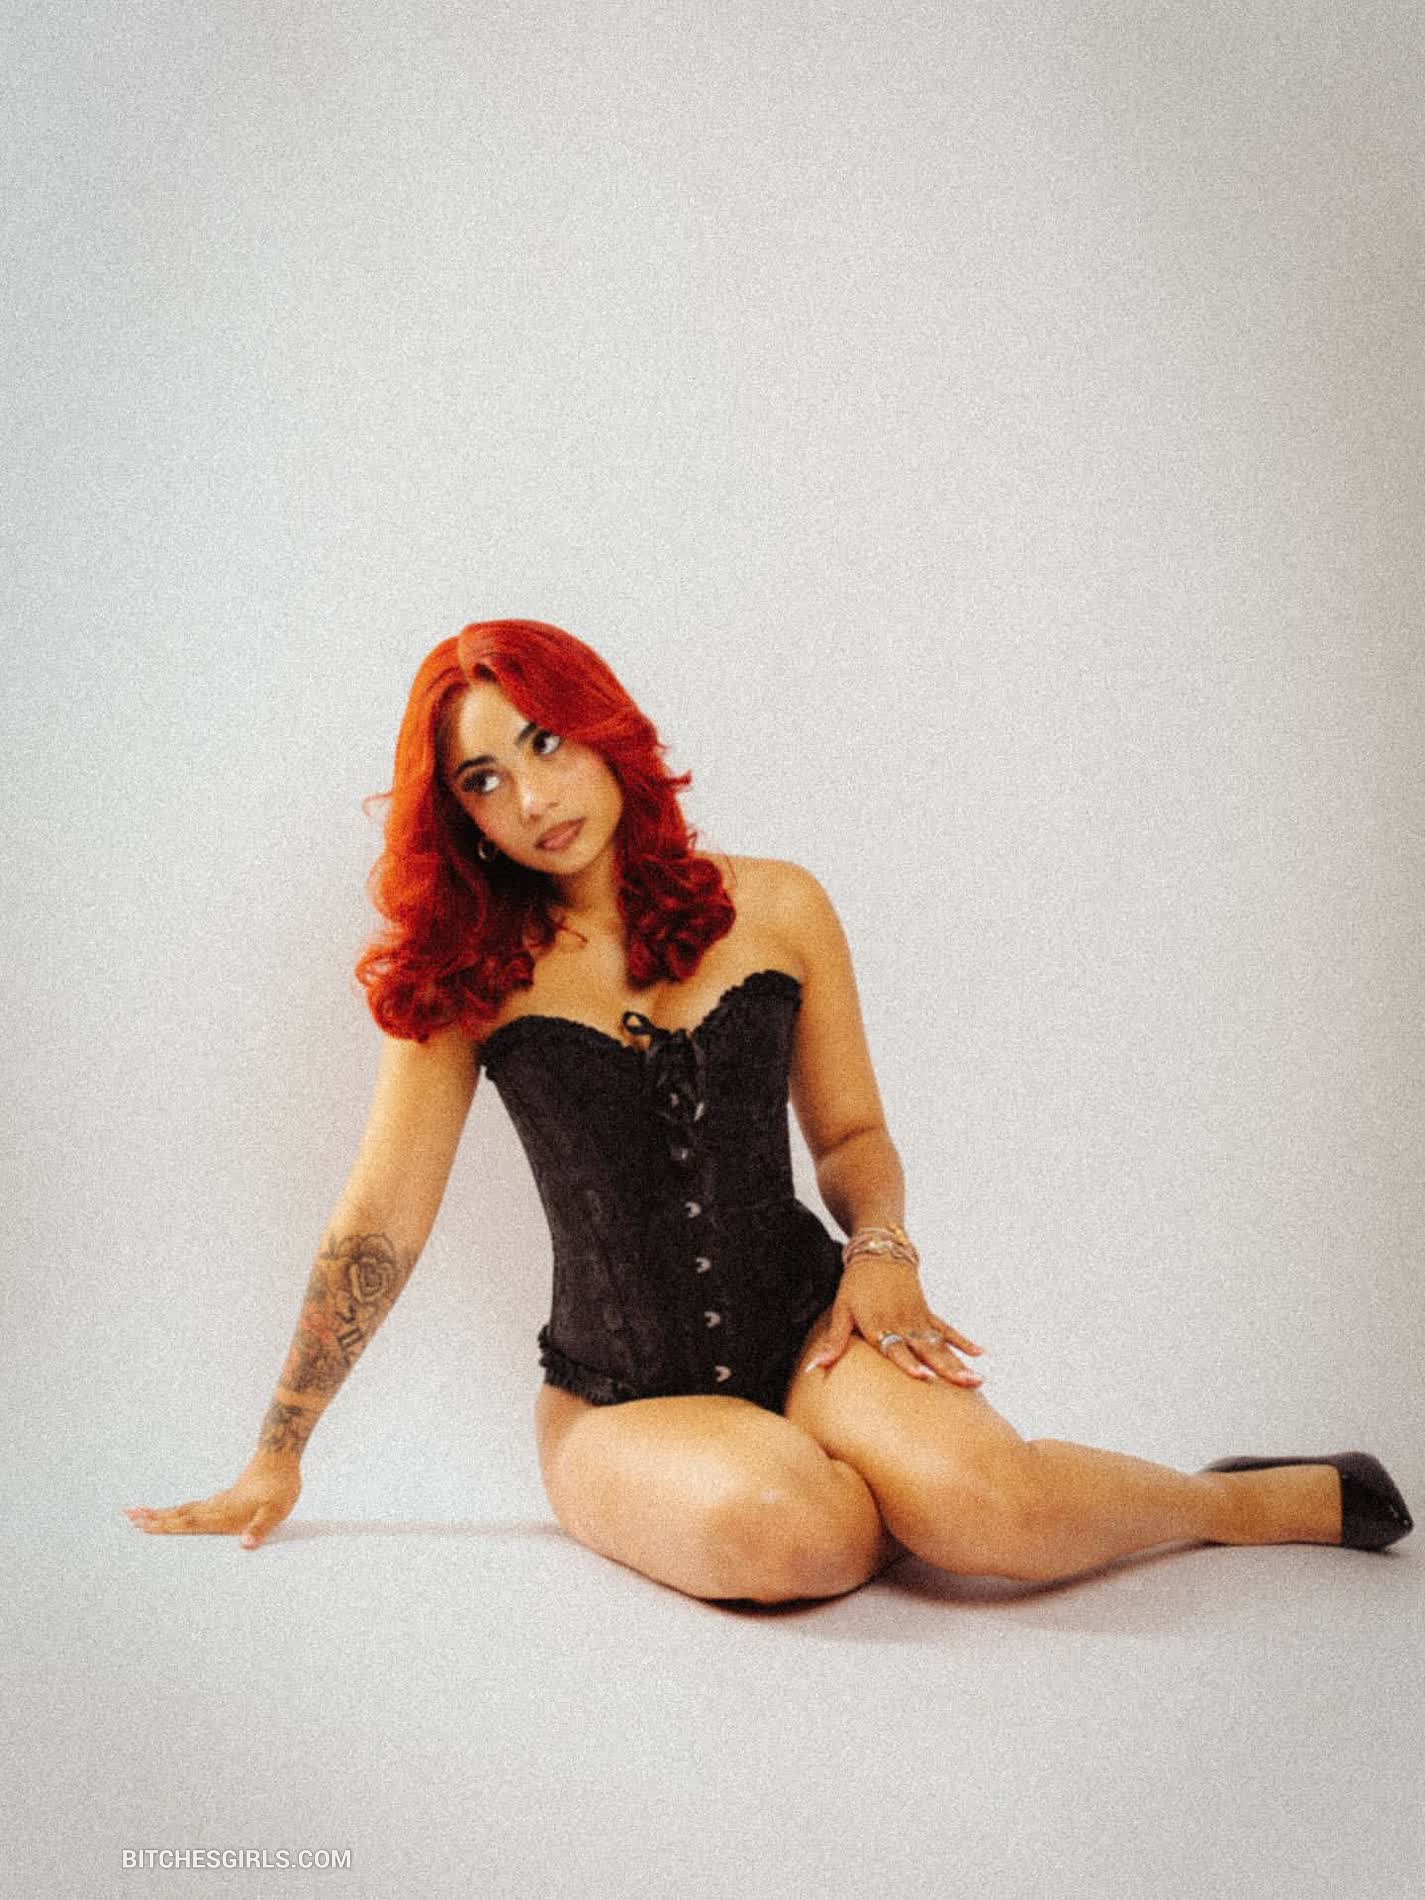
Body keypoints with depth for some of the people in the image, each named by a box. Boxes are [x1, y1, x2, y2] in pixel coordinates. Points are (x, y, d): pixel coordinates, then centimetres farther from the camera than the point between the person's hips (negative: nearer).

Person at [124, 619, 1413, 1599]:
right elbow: (379, 1229, 2)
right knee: (772, 1524, -35)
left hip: (806, 1328, 1)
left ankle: (1275, 1501, -2)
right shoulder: (463, 973, -1)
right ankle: (918, 1502, -3)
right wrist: (276, 1460, 6)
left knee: (981, 1497, -30)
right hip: (618, 1400, 0)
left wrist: (882, 1249, -10)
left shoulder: (776, 909, 2)